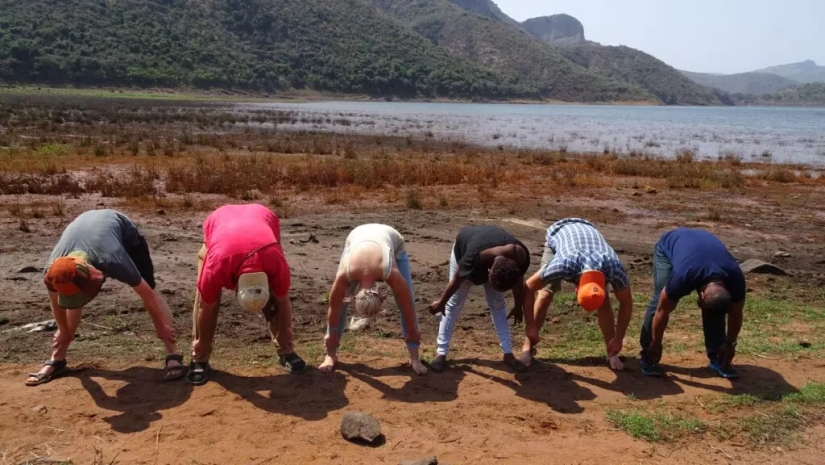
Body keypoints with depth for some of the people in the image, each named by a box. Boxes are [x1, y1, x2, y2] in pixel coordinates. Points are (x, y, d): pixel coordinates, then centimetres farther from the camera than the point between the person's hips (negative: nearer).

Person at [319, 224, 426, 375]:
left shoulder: (391, 273, -42)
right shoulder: (345, 274, -38)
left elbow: (407, 305, -22)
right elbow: (334, 306, -18)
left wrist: (413, 333, -7)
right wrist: (332, 336, -2)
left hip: (393, 239, -1)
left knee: (407, 300, -8)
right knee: (340, 301, -6)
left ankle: (414, 356, 2)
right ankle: (331, 354, 6)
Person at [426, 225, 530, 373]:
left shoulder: (521, 257, -37)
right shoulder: (473, 257, -46)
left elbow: (518, 282, -13)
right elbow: (456, 281, -25)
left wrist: (518, 306, 5)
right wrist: (441, 303, -8)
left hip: (490, 261, 3)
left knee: (498, 304, 1)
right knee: (454, 303, -2)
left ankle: (508, 354, 8)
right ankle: (441, 353, 4)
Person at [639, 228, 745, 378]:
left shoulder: (736, 279, -32)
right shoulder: (682, 277, -44)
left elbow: (735, 314, -11)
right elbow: (662, 311, -27)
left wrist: (730, 344, 0)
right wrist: (656, 344, -15)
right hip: (668, 246, -3)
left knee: (715, 309, -10)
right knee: (659, 301, -19)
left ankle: (717, 358, 4)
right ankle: (648, 356, -8)